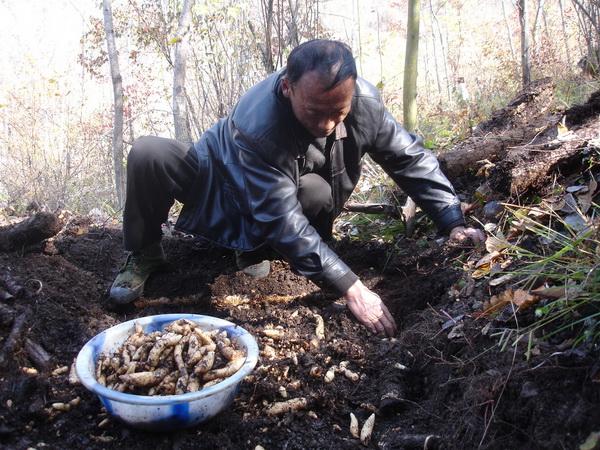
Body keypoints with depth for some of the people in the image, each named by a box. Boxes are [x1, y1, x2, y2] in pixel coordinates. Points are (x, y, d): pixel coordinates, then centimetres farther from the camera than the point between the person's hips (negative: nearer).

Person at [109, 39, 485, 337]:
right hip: (217, 182, -3)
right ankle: (144, 256, -5)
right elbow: (284, 222, -40)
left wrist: (454, 223, -23)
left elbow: (411, 158, -14)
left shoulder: (365, 101, -25)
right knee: (148, 154, -31)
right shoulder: (257, 127, -40)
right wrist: (351, 288, -42)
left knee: (320, 195, -33)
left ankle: (253, 251, -4)